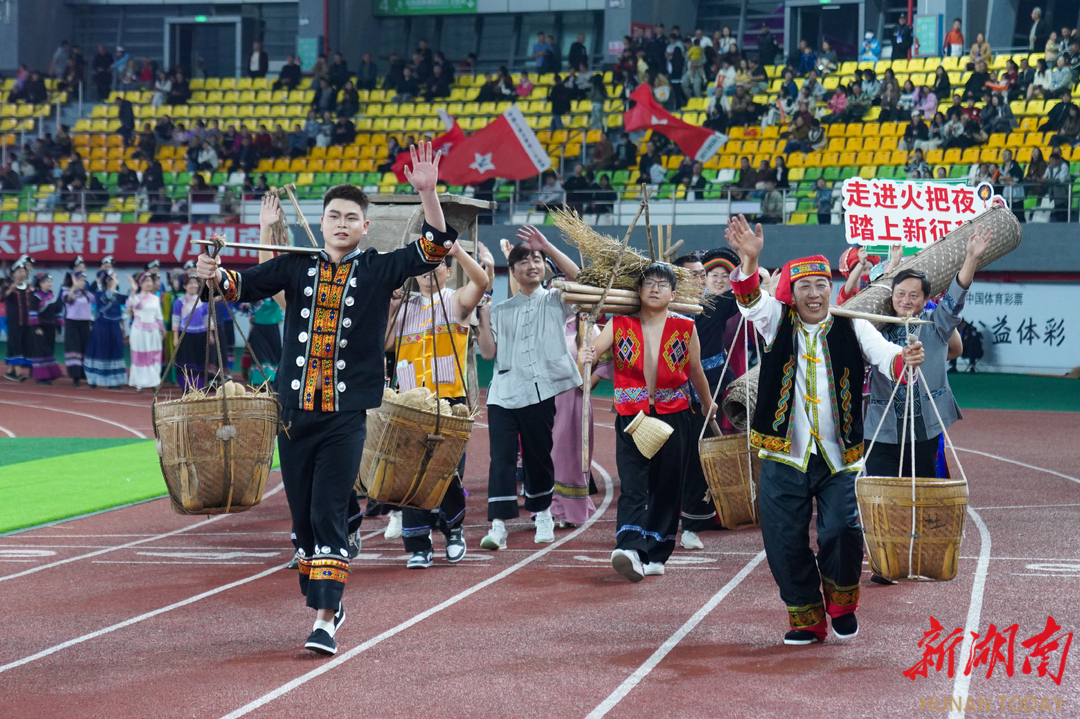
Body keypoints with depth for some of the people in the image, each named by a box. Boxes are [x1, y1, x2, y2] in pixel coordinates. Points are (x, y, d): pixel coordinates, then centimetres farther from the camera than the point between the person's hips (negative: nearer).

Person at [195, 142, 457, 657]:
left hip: (345, 415, -3)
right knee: (302, 514, 9)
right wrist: (216, 275, -19)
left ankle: (325, 621, -10)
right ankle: (322, 603, 24)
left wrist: (427, 192, -19)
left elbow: (435, 248, -6)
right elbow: (245, 286, 3)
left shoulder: (379, 270, 3)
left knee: (329, 513, -10)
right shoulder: (299, 266, 9)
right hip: (295, 408, 3)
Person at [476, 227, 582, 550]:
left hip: (540, 392, -1)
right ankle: (498, 526, -15)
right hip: (504, 393, 1)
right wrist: (483, 316, -3)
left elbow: (577, 279, -11)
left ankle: (543, 513, 29)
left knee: (538, 456, 8)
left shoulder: (555, 302, 9)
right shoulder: (501, 311, 14)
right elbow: (488, 352, 6)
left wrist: (547, 246, -14)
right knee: (501, 457, -9)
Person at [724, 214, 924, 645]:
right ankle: (807, 619, 21)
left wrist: (905, 360, -34)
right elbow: (750, 299, -14)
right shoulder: (777, 322, 5)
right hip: (783, 456, 1)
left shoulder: (851, 329, 5)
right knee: (785, 543, 2)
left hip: (838, 457, -1)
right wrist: (749, 260, -34)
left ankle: (842, 603, 15)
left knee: (842, 531, -14)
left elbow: (882, 354, -10)